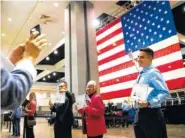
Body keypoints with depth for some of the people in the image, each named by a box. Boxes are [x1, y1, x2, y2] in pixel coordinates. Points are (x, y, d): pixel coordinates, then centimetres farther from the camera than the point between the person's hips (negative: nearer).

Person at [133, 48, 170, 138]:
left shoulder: (153, 73, -13)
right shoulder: (141, 74, 14)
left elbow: (165, 93, -22)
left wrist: (149, 103, -32)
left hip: (151, 113, -9)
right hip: (139, 114, 9)